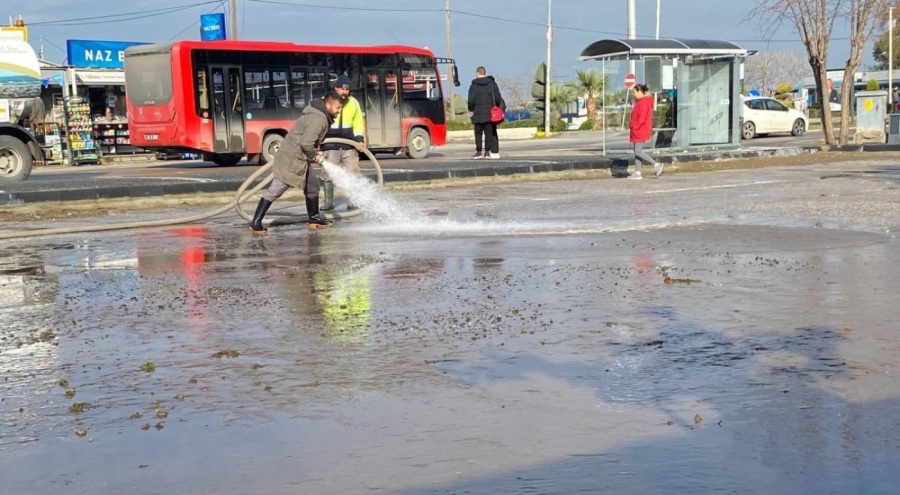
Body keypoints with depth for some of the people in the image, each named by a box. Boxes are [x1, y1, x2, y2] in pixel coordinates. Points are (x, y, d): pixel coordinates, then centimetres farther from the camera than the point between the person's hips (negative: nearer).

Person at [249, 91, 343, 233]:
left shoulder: (319, 116, 13)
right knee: (275, 190, -8)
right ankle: (256, 222, -6)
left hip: (299, 159, 11)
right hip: (291, 159, -11)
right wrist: (315, 157, -11)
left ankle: (314, 219, 28)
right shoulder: (318, 119, -19)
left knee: (312, 185, 18)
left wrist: (315, 153, 9)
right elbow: (306, 143, -27)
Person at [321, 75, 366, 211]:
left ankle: (352, 202, 9)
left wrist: (359, 140, -4)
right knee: (328, 174, 0)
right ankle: (328, 202, 10)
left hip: (349, 145, 2)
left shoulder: (354, 102, 6)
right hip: (331, 145, -2)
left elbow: (358, 123, 9)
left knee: (352, 174, 2)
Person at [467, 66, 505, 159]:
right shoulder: (492, 83, 3)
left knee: (478, 133, 5)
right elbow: (498, 98, 0)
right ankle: (488, 151, 2)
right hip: (490, 113, 1)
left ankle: (479, 152, 2)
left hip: (478, 113, -1)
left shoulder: (473, 85, -2)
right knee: (490, 132, 5)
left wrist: (471, 110, 6)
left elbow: (471, 100, -6)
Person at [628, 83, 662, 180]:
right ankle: (637, 173, 10)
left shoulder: (644, 102, -16)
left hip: (640, 131, -11)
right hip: (638, 131, 11)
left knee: (638, 152, -11)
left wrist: (635, 126, -15)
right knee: (637, 152, 9)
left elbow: (642, 118, -22)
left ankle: (657, 165, -8)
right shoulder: (640, 102, 16)